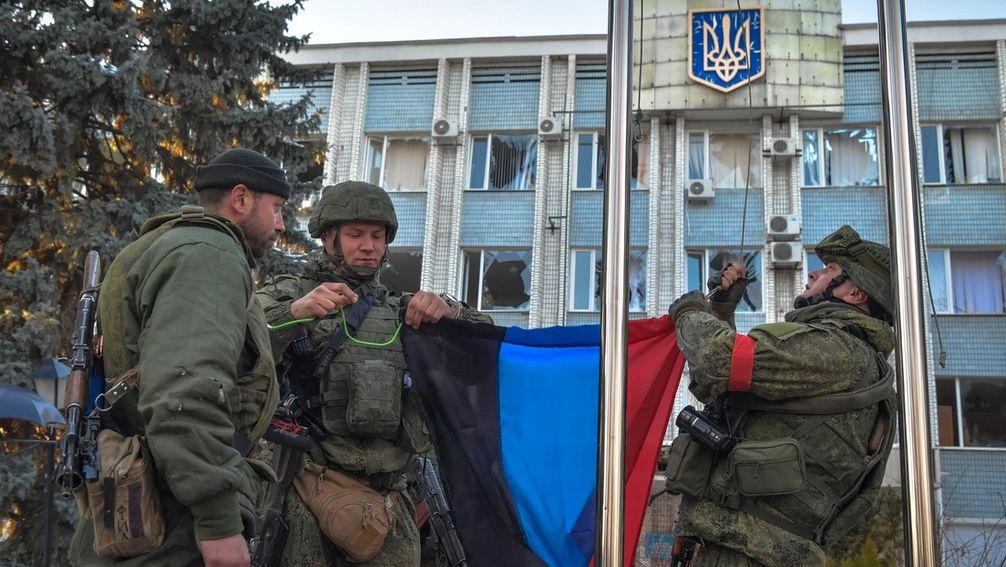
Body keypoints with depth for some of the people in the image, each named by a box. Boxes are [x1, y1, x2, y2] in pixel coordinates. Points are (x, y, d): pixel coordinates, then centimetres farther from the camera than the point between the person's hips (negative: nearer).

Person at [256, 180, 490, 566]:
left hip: (389, 494, 4)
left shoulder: (400, 311, 19)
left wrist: (448, 312, -6)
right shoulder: (288, 296, 9)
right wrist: (295, 312, -24)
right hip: (311, 488, -3)